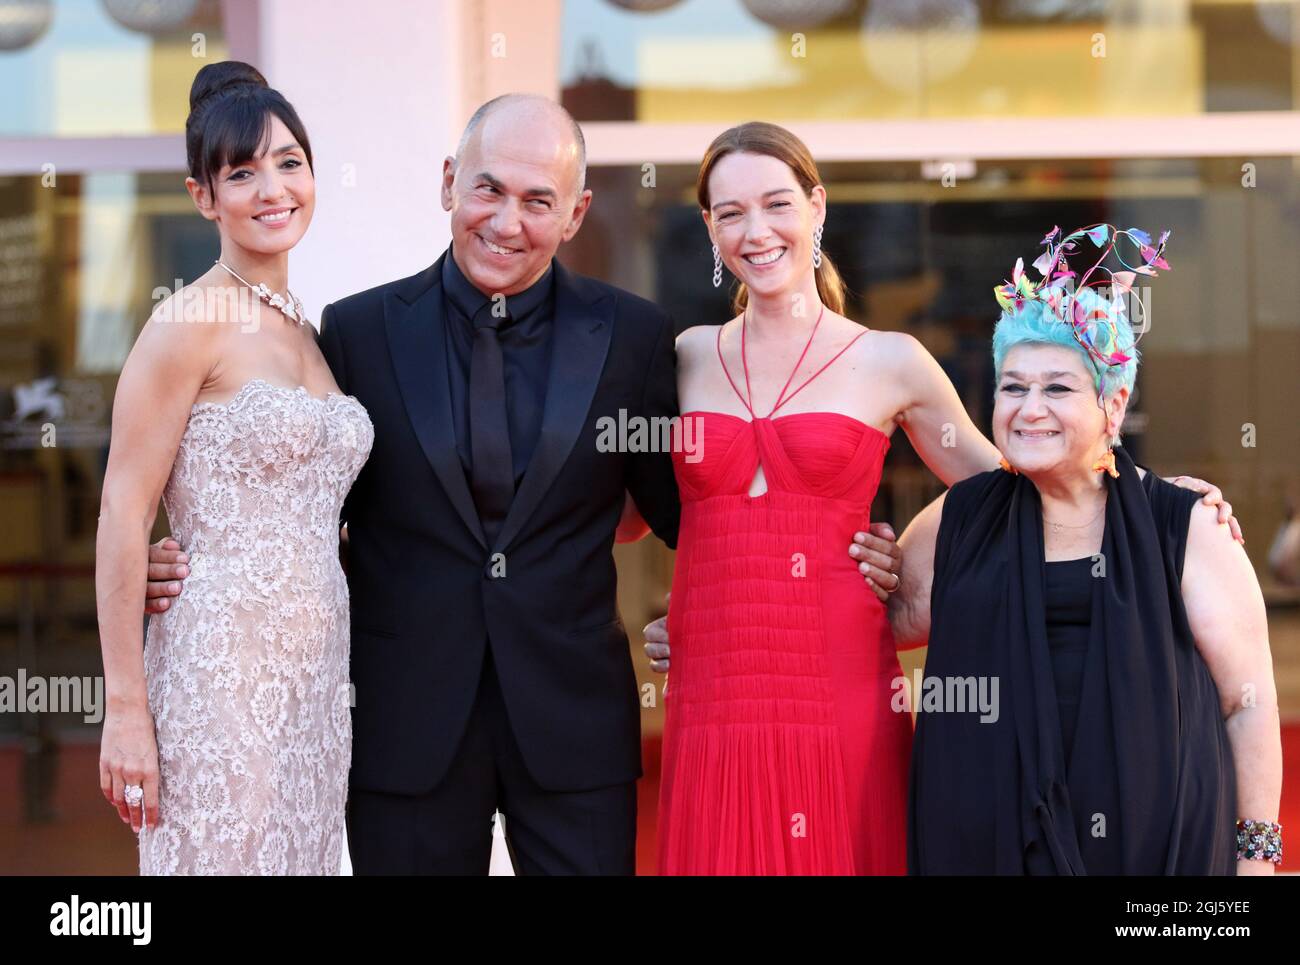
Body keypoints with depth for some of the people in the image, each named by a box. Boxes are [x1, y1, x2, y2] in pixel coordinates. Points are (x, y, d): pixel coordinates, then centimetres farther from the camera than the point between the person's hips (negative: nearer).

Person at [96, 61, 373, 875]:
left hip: (314, 674, 7)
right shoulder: (189, 326, -8)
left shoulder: (310, 330, 14)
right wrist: (126, 710, -15)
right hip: (223, 668, -7)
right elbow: (123, 519, -12)